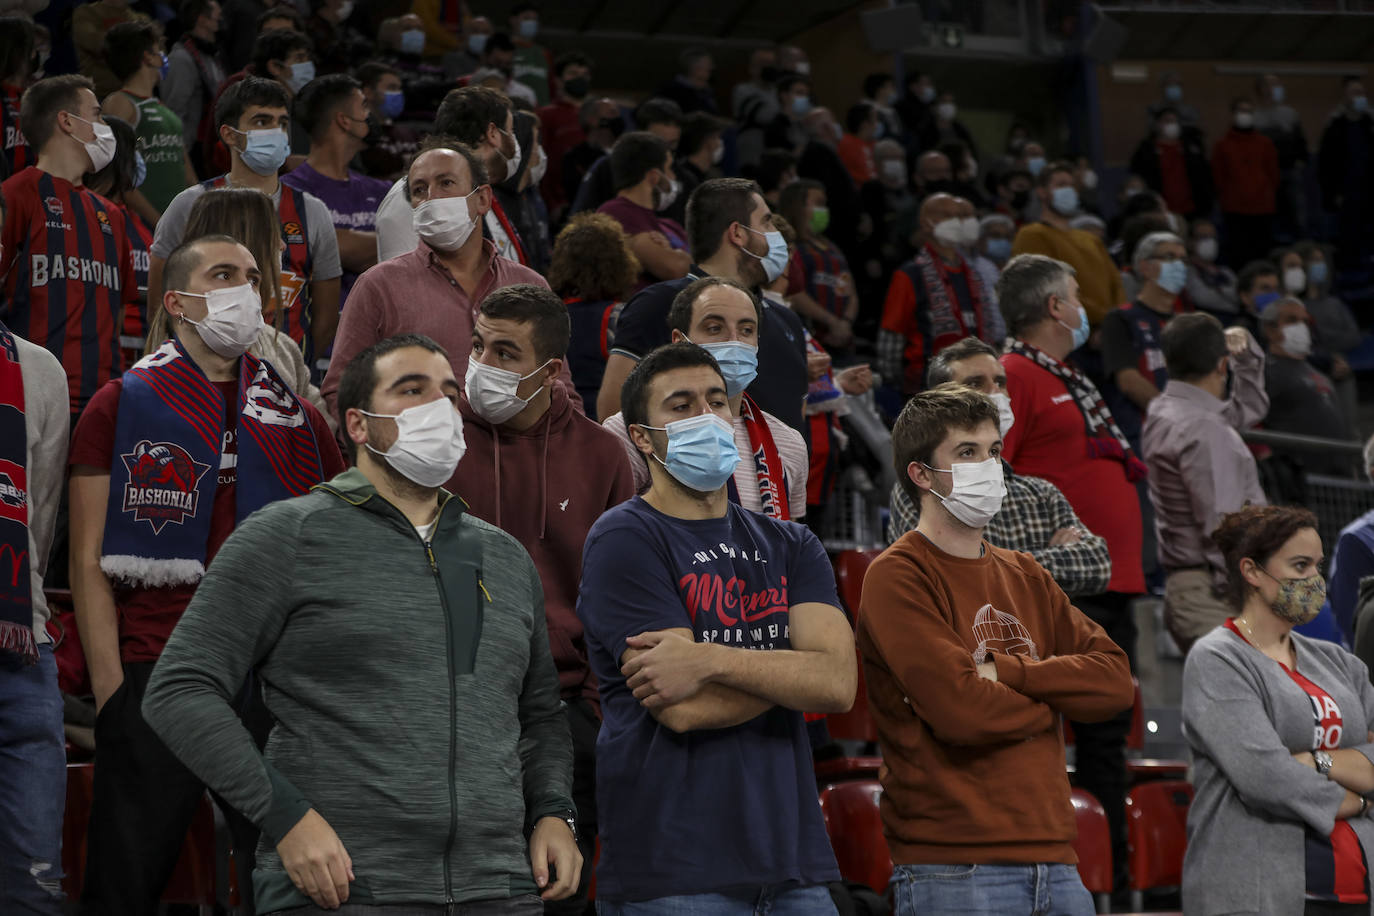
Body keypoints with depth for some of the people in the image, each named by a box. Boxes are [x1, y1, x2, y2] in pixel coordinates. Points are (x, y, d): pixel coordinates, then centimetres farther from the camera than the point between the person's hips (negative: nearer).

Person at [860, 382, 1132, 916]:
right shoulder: (898, 578, -5)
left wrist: (1007, 671, -9)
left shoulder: (1025, 578, 18)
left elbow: (1115, 682, 6)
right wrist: (1053, 699, 1)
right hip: (954, 868, -7)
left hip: (1053, 861, 7)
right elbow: (959, 707, -17)